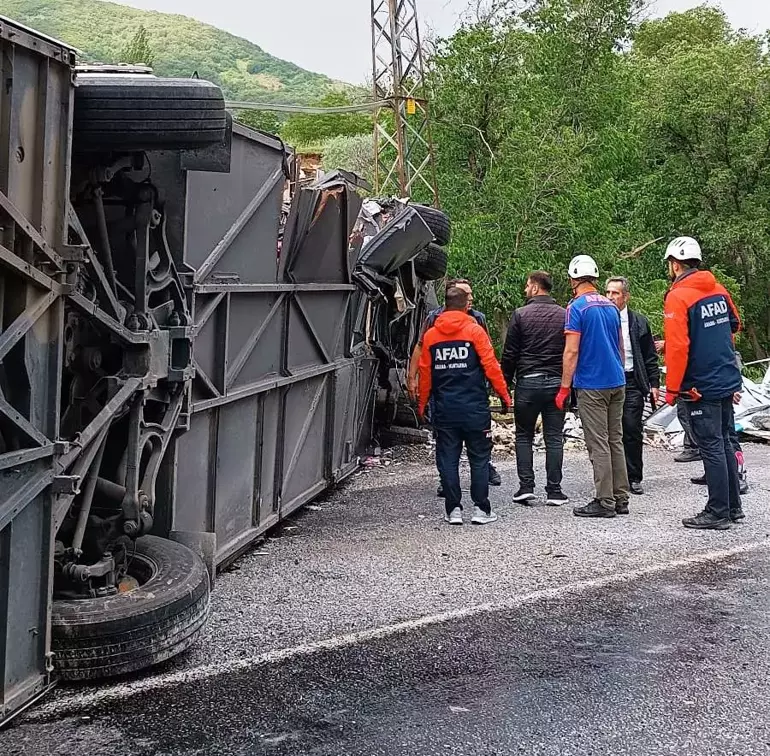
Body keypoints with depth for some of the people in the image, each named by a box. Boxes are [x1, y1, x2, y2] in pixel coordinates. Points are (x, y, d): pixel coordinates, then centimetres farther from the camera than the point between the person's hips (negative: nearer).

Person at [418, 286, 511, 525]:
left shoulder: (430, 335, 5)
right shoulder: (474, 331, -4)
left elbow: (425, 372, 8)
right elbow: (491, 366, -8)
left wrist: (422, 404, 17)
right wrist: (504, 394, 1)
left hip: (444, 409, 2)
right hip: (474, 407, -2)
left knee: (448, 459, 6)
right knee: (479, 458, 5)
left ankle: (453, 509, 6)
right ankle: (481, 509, 4)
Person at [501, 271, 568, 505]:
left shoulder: (521, 314, -3)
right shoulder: (564, 315, 5)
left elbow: (509, 354, -2)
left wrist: (506, 383, 5)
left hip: (527, 382, -2)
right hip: (556, 383, 2)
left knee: (524, 436, 9)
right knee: (554, 438, 5)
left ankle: (526, 487, 2)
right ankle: (554, 491, 5)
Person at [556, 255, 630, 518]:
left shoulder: (577, 307, -10)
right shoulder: (611, 306, 12)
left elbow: (572, 351, -15)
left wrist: (564, 388, -11)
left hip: (591, 385, -7)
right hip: (617, 383, 7)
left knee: (599, 444, -4)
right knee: (616, 441, 11)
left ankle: (605, 502, -2)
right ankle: (621, 499, 14)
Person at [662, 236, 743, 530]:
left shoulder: (678, 297, -15)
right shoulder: (718, 290, 9)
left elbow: (678, 346, -20)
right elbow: (734, 326, 23)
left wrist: (672, 389, -14)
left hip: (702, 386, -8)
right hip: (728, 381, 8)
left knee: (711, 448, -3)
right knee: (724, 443, 16)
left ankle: (718, 513, 2)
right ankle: (733, 507, 23)